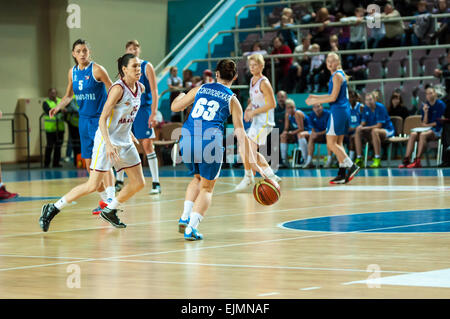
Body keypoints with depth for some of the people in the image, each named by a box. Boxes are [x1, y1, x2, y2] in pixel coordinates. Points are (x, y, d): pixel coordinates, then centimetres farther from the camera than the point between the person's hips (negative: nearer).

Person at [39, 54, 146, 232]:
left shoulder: (139, 88, 5)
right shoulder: (118, 89, -19)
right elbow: (102, 119, -22)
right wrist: (108, 144, -31)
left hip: (125, 142, 8)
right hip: (106, 140, -8)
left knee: (139, 183, 5)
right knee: (92, 185, -9)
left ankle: (109, 211, 23)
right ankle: (52, 209, 1)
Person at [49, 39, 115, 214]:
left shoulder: (97, 70, -11)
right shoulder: (73, 72, 8)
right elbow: (69, 95, 20)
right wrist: (58, 107, 4)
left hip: (100, 119, -7)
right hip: (84, 119, 7)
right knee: (89, 164, 9)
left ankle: (111, 201, -18)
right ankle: (104, 199, 21)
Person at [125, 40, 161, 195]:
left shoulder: (146, 67, -2)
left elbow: (154, 91, -6)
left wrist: (153, 114, -14)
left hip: (143, 110, -5)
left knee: (147, 145, -9)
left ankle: (156, 183, -5)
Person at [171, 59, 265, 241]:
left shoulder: (200, 89, 15)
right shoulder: (232, 100, 8)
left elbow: (175, 107, 22)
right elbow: (240, 133, 4)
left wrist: (180, 96, 45)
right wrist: (251, 161, 6)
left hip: (187, 139, 3)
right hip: (210, 141, -3)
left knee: (198, 178, 29)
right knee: (207, 187, 14)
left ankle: (185, 217, 14)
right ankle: (191, 228, -2)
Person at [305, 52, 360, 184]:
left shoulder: (337, 75, -12)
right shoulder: (340, 75, 18)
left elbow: (333, 97, -17)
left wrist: (315, 101, -9)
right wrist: (315, 96, 21)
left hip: (338, 111, -10)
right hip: (343, 110, 10)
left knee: (331, 143, -8)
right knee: (338, 143, 11)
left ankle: (351, 166, -13)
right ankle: (342, 174, 9)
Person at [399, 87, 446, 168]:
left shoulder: (440, 104, -4)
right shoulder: (425, 105, 11)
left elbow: (439, 122, -8)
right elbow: (424, 123, 5)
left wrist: (427, 125, -6)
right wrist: (425, 112, -10)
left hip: (437, 130, -5)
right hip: (427, 129, 5)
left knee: (423, 135, -35)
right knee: (413, 134, -24)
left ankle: (417, 161, -41)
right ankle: (406, 160, -33)